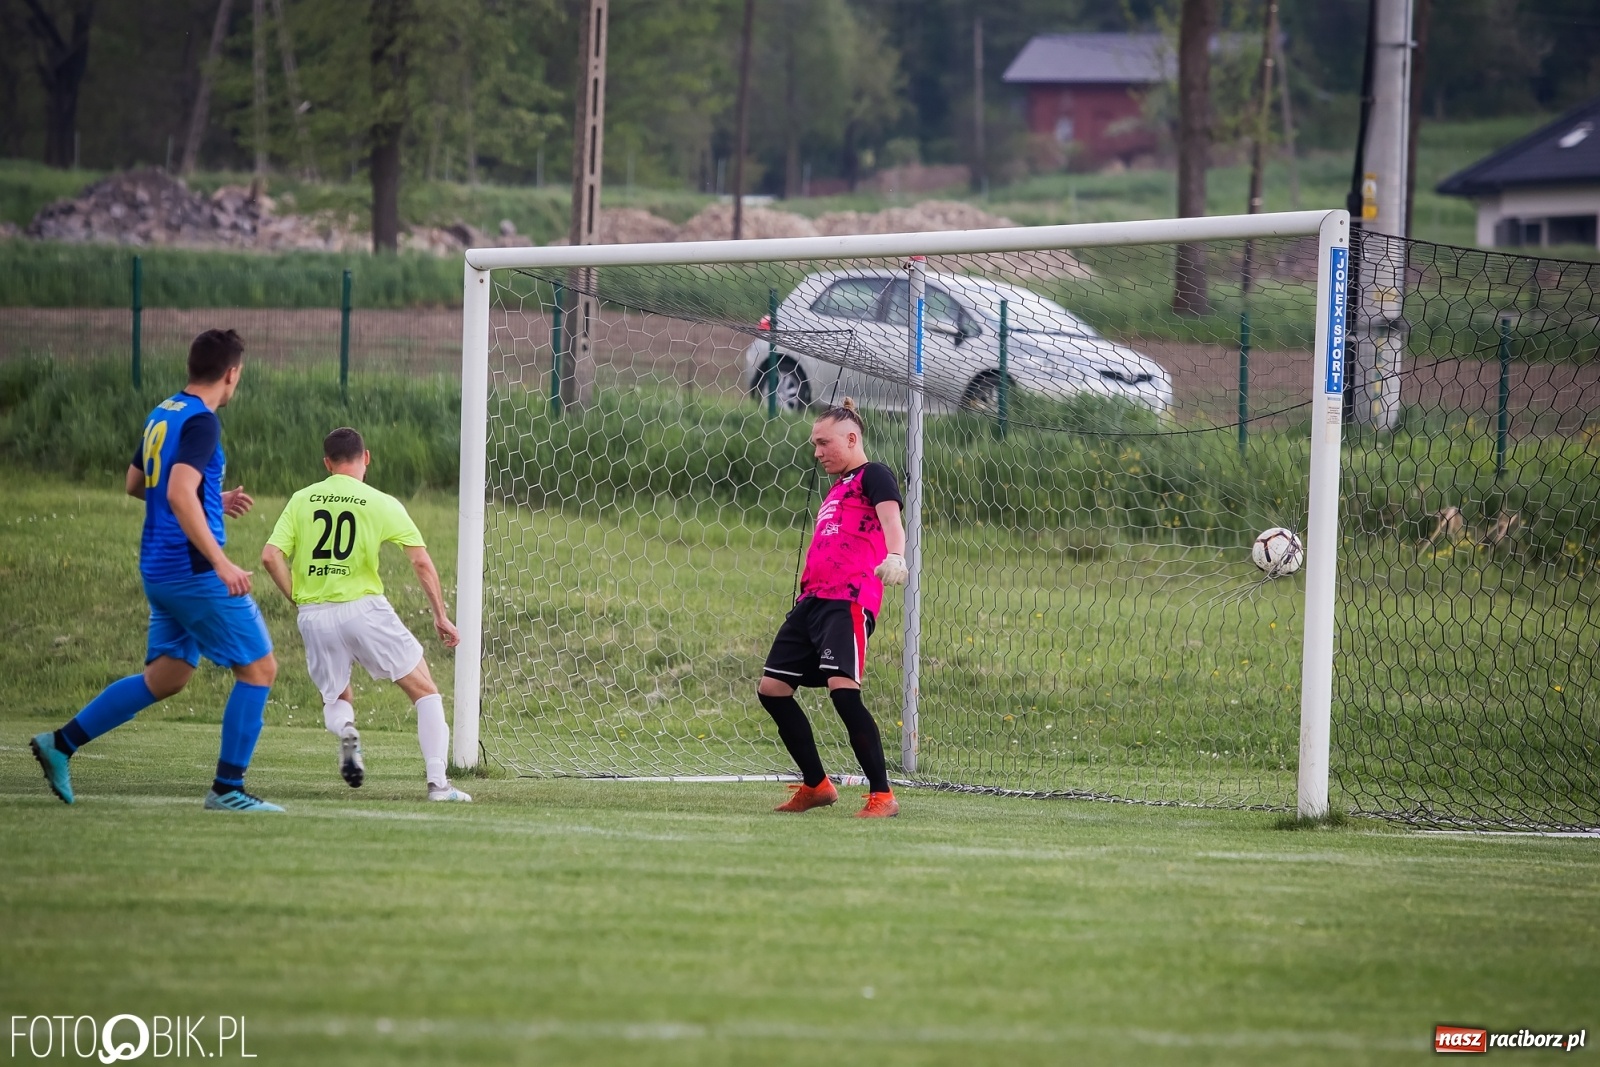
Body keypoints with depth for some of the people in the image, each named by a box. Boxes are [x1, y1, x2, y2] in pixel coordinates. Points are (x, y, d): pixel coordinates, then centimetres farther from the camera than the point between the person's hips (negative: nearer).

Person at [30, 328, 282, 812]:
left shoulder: (162, 415, 13)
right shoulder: (201, 422, -15)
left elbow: (135, 483, 26)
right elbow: (180, 495, -27)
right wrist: (221, 562, -29)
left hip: (158, 569, 9)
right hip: (192, 569, -9)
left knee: (166, 676, 16)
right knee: (259, 668, -1)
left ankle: (61, 743, 12)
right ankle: (227, 789, -2)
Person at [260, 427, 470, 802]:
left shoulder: (302, 500, 6)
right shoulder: (383, 504, 0)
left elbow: (271, 556, -2)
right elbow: (421, 561, -5)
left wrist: (300, 601, 10)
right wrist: (441, 616, 3)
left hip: (314, 616, 3)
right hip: (363, 608, -3)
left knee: (335, 698, 24)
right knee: (425, 691, 10)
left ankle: (343, 730, -13)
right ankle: (437, 782, -1)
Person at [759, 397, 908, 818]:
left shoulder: (873, 475, -1)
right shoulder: (836, 490, 26)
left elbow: (890, 518, -21)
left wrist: (894, 556, -40)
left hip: (850, 599, -10)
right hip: (813, 599, 10)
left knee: (842, 688, -23)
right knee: (772, 688, 7)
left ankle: (882, 795, -18)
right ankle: (816, 785, 18)